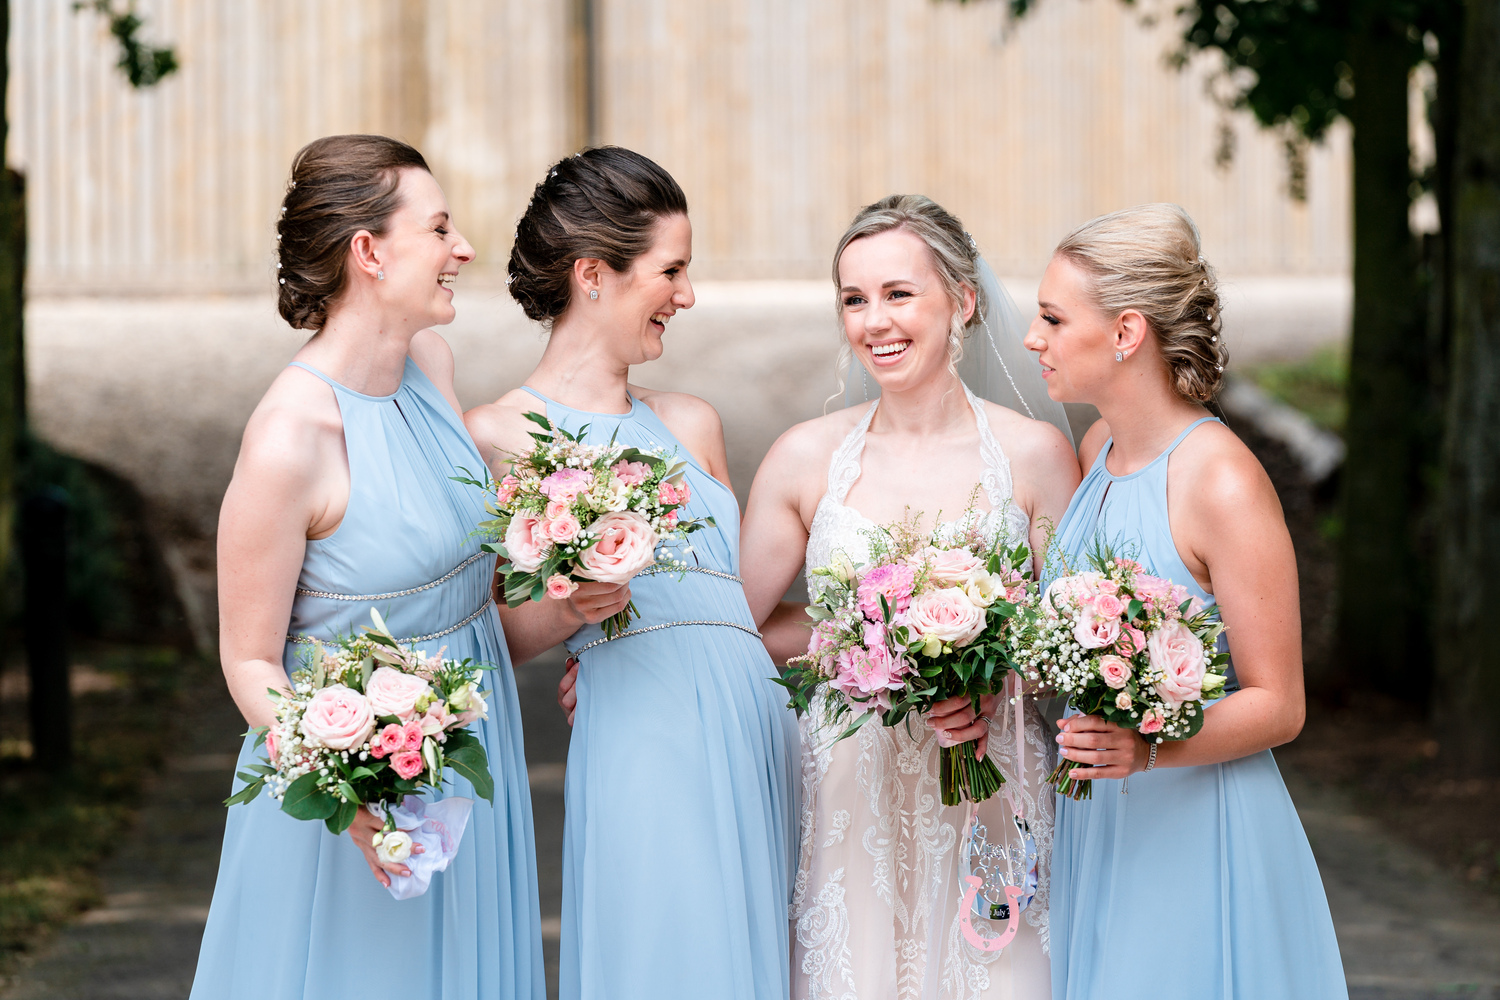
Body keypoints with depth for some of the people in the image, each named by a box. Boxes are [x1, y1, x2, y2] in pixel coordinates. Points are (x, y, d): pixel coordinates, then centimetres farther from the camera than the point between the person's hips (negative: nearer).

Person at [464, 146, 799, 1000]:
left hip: (758, 736, 6)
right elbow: (482, 638, 2)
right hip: (645, 746, -6)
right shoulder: (500, 436, -1)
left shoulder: (691, 425, 16)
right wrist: (563, 613, -15)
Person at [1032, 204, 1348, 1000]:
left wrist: (1146, 749, -30)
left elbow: (1277, 705, -14)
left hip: (1200, 837, -7)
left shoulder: (1223, 482, -18)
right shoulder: (1097, 451, 5)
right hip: (1090, 827, 7)